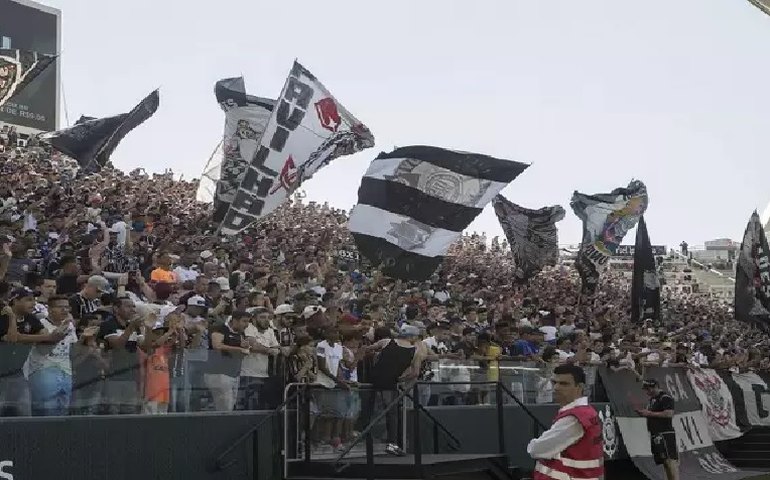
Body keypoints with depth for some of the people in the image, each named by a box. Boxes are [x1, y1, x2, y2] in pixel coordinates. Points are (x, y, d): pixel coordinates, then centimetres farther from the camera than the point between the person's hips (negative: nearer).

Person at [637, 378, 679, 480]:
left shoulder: (666, 398, -9)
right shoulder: (652, 400, 20)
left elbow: (669, 414, -21)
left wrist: (650, 413, -18)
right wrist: (643, 412, 8)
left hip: (665, 434, -10)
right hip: (656, 435, 10)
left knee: (670, 460, -15)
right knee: (664, 461, 10)